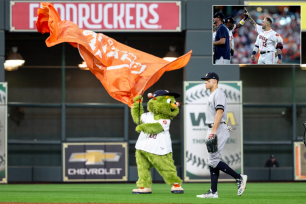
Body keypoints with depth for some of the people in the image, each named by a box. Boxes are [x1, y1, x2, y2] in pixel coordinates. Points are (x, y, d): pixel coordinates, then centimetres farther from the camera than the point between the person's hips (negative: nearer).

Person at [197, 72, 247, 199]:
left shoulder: (218, 93, -10)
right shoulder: (212, 95, 21)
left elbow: (219, 112, -21)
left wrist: (213, 131, -26)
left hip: (218, 129, -10)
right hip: (213, 130, 10)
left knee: (213, 161, -14)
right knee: (212, 161, 8)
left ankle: (239, 178, -7)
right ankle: (213, 192, 8)